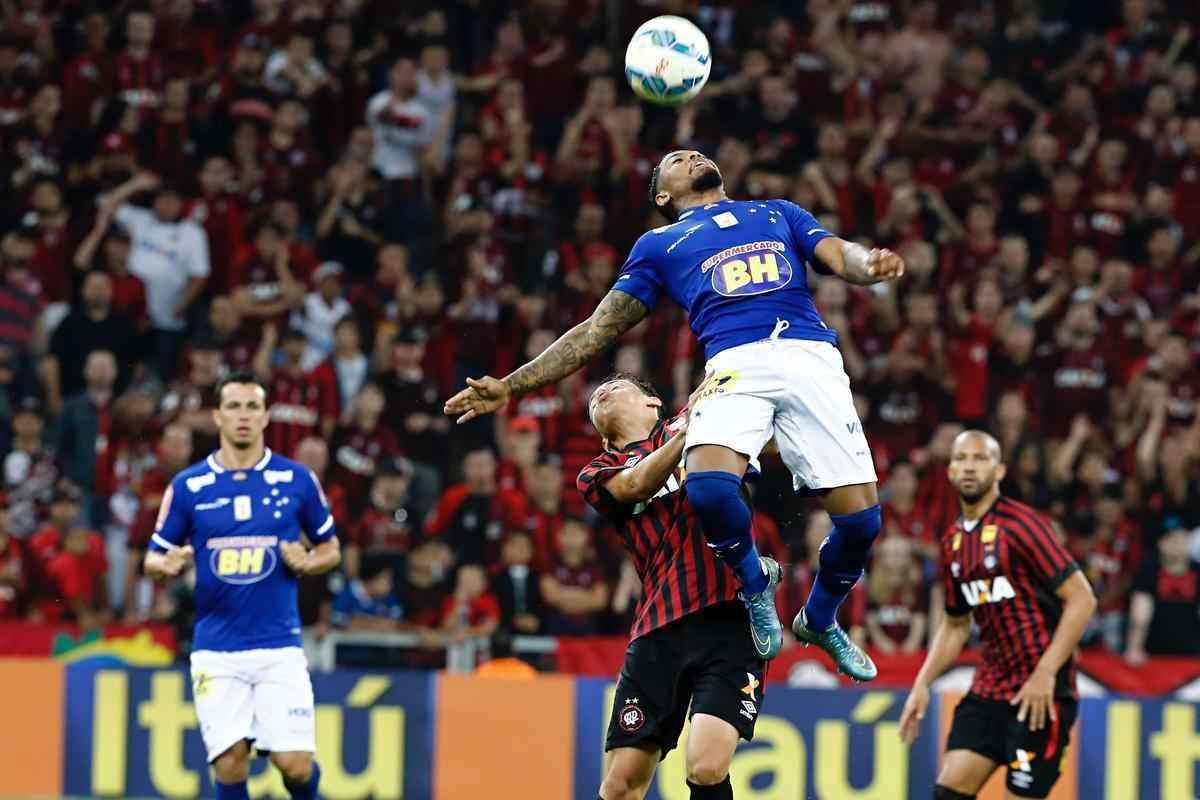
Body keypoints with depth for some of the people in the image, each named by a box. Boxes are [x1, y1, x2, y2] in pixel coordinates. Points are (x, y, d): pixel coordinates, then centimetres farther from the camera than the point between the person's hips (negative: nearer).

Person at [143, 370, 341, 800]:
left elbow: (331, 549, 12)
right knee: (230, 762, -8)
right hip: (216, 648, 0)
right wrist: (168, 566, -15)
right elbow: (153, 559, 9)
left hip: (279, 646, 0)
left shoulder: (296, 479, 2)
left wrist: (308, 562, -11)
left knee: (295, 765, -8)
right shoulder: (188, 486, 2)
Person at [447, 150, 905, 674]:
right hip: (736, 363, -1)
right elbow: (596, 331, 26)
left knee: (859, 519, -10)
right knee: (709, 487, -31)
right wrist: (511, 386, 18)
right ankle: (754, 584, 1)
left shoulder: (779, 214, 30)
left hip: (810, 356, 1)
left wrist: (869, 263, -11)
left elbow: (840, 257, 15)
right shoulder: (658, 245, 28)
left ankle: (819, 621, 21)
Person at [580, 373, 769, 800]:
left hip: (730, 616, -2)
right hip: (658, 631, 2)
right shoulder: (597, 475, 16)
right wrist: (689, 430, -17)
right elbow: (638, 485, -4)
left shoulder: (679, 424, 19)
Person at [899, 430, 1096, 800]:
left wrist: (1046, 673, -20)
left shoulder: (1020, 524, -11)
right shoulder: (953, 541, 12)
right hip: (989, 687, 7)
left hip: (1038, 692, -7)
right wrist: (922, 683, 13)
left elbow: (1082, 599, -14)